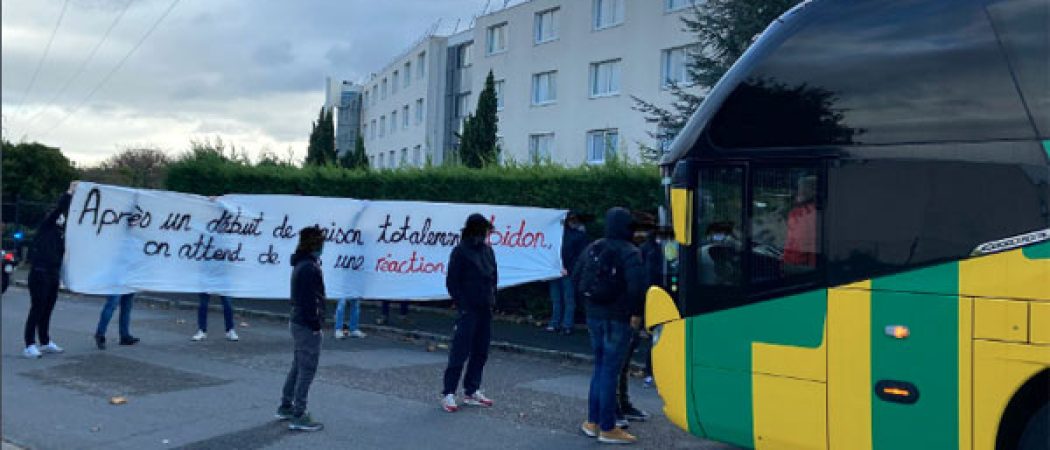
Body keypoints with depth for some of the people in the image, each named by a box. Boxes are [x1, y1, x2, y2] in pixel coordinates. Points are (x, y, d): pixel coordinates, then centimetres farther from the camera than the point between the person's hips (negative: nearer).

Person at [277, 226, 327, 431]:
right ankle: (298, 417, 1)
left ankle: (286, 407, 30)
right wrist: (316, 325, -17)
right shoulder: (310, 267, -20)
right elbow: (310, 301, -23)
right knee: (306, 371, -4)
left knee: (297, 368, 20)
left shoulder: (301, 264, 12)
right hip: (308, 327, -10)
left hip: (298, 323, 10)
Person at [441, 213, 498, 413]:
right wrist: (463, 305, -12)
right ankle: (448, 393, 3)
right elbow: (452, 282, -8)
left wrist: (492, 299, 8)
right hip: (469, 310, -7)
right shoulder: (461, 251, -8)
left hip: (485, 309, 7)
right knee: (459, 352, -5)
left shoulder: (487, 250, 9)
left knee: (480, 352, 10)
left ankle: (471, 391, 20)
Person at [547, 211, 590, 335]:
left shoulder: (581, 235, 0)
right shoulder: (561, 231, 14)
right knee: (556, 299, 9)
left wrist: (568, 269, -14)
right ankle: (555, 324, 15)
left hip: (568, 273, -5)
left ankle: (567, 325, 1)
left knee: (569, 299, -2)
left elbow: (581, 255, -7)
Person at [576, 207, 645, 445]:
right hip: (618, 318, -6)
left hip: (594, 316, 6)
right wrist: (636, 312, -13)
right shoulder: (629, 252, -13)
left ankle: (592, 421, 23)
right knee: (610, 370, -1)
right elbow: (636, 284, -24)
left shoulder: (592, 248, 7)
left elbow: (576, 278, 9)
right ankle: (607, 429, 6)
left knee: (600, 366, 18)